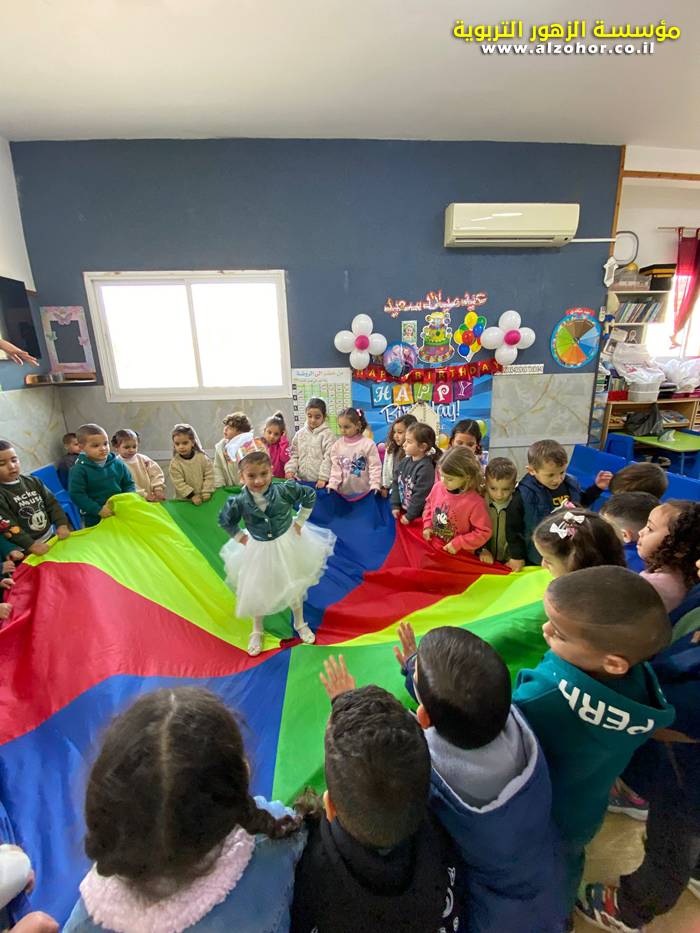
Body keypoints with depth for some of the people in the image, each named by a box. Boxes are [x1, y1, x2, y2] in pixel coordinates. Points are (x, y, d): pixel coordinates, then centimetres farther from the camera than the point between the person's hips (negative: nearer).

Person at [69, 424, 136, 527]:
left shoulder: (118, 463, -3)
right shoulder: (79, 469, -12)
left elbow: (129, 483, 6)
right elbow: (76, 494, -13)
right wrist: (98, 510, -20)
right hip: (95, 519, -3)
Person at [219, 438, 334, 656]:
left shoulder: (284, 489, -26)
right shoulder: (239, 502, -22)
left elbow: (310, 495, -9)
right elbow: (225, 520, 0)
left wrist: (299, 521, -7)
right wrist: (240, 538, -1)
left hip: (288, 543, 0)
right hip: (259, 549, 1)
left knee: (294, 586, 20)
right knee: (257, 591, 17)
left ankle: (300, 624, 47)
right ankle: (257, 631, 46)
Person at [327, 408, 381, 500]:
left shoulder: (368, 444, -10)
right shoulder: (337, 445, -1)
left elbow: (375, 466, -9)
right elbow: (335, 467, 1)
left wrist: (375, 484, -16)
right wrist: (332, 484, -8)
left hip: (364, 491, -3)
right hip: (344, 491, 3)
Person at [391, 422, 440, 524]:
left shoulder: (426, 468, -23)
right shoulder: (405, 461, -1)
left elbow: (420, 495, -22)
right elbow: (396, 483, 4)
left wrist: (409, 515, -17)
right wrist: (395, 505, 0)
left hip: (417, 515, -7)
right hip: (402, 511, 7)